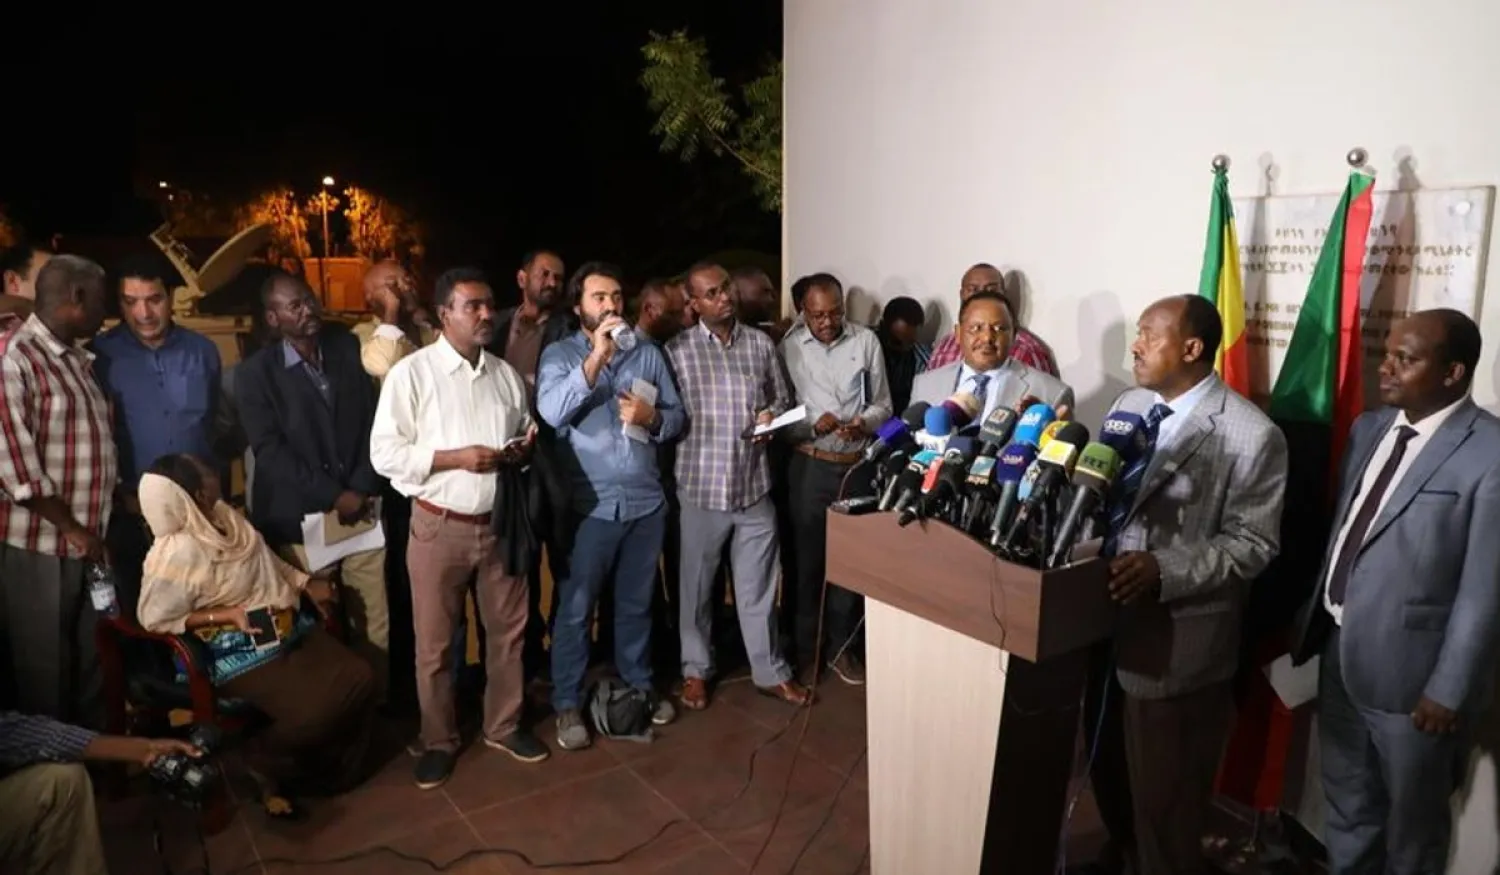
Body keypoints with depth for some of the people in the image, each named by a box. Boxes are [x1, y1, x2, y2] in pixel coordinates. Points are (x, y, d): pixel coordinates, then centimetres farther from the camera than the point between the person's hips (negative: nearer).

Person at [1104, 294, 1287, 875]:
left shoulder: (1252, 435, -15)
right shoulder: (1129, 405, 7)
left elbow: (1251, 544, -15)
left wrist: (1164, 571, -27)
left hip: (1177, 637, -7)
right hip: (1107, 616, 7)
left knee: (1164, 794, 12)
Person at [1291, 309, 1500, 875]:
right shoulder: (1370, 428, 4)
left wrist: (1449, 690, -15)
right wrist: (1314, 616, 14)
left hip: (1410, 669, -6)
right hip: (1340, 650, 6)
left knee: (1412, 823, 18)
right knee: (1346, 804, 25)